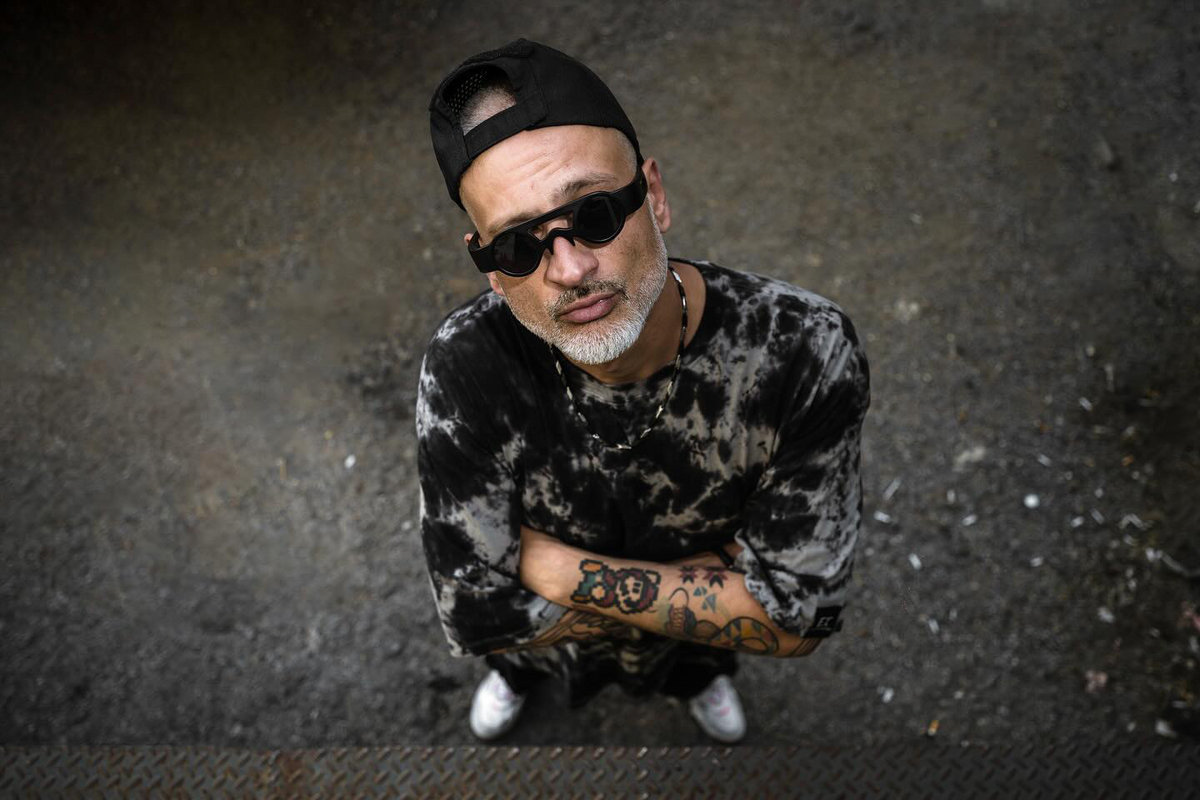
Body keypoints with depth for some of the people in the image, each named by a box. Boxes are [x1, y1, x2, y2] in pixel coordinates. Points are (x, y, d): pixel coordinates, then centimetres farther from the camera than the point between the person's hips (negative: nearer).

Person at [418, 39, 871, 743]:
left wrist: (557, 567, -36)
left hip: (692, 644, 1)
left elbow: (796, 619, -34)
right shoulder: (466, 367, -38)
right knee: (515, 656, 35)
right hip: (548, 635, 0)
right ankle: (517, 678, 73)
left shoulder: (805, 350, -39)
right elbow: (479, 617, -34)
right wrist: (713, 582, -32)